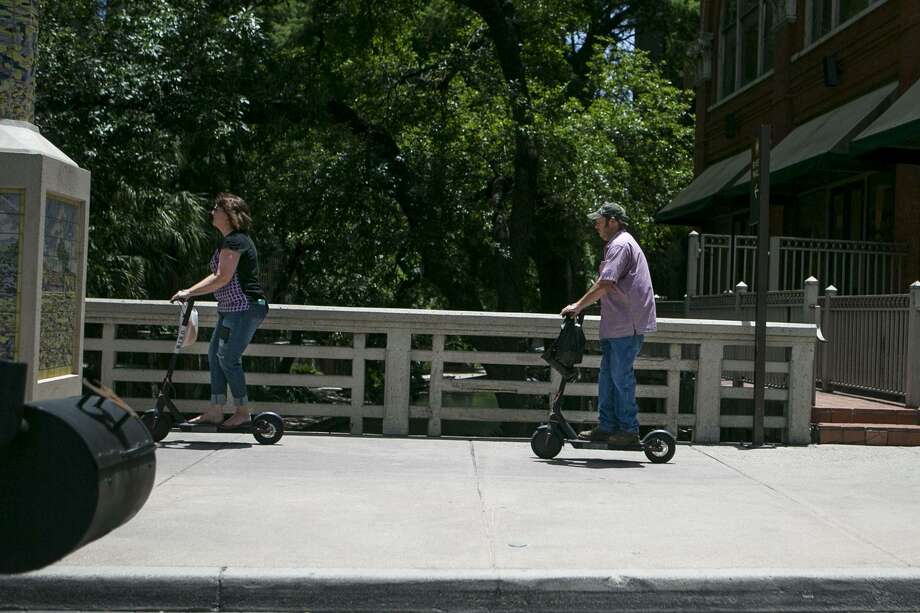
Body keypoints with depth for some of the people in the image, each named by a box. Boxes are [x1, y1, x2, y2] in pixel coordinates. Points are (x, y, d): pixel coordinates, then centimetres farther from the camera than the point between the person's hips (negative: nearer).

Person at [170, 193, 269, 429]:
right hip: (232, 310, 11)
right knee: (215, 355, 9)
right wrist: (189, 291, 13)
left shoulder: (234, 241, -15)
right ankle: (215, 411, 13)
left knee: (228, 358, -7)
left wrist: (189, 293, -15)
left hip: (244, 308, -11)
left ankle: (243, 412, 3)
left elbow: (222, 278, -20)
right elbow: (217, 276, 20)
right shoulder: (231, 240, 18)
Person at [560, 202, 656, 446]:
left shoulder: (620, 245, -13)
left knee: (621, 376, -5)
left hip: (627, 325, -11)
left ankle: (629, 430, 3)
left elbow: (605, 285, -22)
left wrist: (578, 305, -14)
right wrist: (583, 304, 22)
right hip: (617, 324, 11)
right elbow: (606, 284, 27)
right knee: (607, 375, 12)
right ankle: (607, 426, 17)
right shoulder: (617, 244, 22)